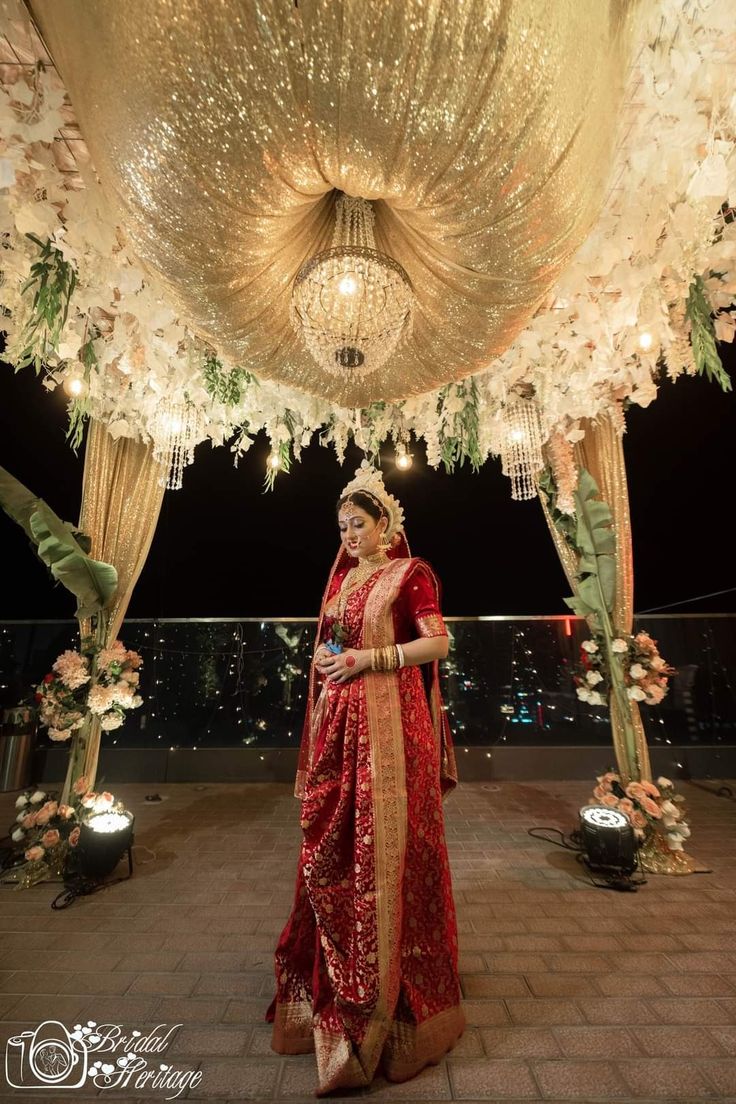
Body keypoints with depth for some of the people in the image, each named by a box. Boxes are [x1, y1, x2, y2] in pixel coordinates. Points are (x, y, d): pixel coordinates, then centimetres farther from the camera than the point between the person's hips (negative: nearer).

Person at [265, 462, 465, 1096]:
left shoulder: (410, 573, -4)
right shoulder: (342, 577, 15)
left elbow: (438, 643, -11)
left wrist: (369, 658, -16)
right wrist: (325, 658, 3)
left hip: (388, 718, -6)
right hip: (339, 719, 7)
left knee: (384, 841, 1)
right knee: (332, 841, 13)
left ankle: (388, 988, 21)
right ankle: (335, 973, 34)